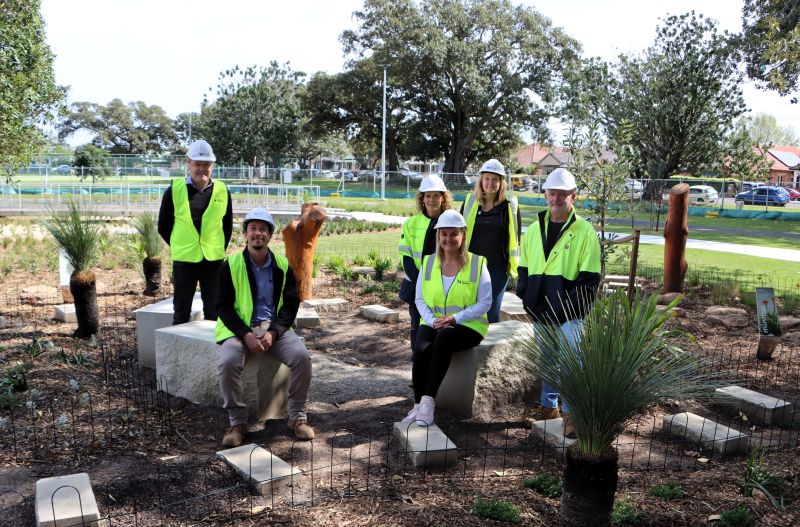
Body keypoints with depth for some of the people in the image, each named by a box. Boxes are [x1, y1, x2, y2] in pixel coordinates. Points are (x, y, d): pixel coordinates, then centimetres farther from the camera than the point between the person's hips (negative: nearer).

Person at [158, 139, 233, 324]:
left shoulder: (222, 191, 2)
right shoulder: (174, 190, -3)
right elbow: (163, 226, 5)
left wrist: (219, 248, 6)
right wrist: (179, 246, 4)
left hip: (214, 260, 2)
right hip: (184, 260, -1)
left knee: (214, 311, 11)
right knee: (181, 312, 8)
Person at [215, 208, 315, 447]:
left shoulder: (283, 266, 4)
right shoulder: (230, 265, -2)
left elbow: (291, 304, 4)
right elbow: (223, 306, -3)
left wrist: (273, 333, -13)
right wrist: (246, 335, -17)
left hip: (274, 328, 2)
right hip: (239, 328, -1)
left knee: (302, 356, -23)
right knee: (228, 362, -31)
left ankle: (298, 417, -4)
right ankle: (237, 422, -10)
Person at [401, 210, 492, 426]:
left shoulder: (477, 264, -1)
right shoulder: (429, 263, 9)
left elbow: (485, 302, -5)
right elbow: (420, 299, 9)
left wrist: (456, 318, -17)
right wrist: (431, 320, -11)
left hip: (468, 325, -3)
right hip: (433, 323, 3)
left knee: (443, 339, -36)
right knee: (421, 350, -30)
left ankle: (428, 401, -31)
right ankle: (418, 405, -20)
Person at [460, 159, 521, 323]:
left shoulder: (510, 206, 0)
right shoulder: (470, 203, 4)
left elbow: (515, 238, 5)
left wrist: (513, 265, 1)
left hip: (498, 267, -2)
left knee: (492, 313, 3)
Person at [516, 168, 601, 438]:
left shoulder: (585, 231, -5)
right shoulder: (534, 230, 10)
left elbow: (589, 280, -7)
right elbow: (524, 270, 15)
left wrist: (568, 309, -14)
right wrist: (529, 301, 2)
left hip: (570, 314, -5)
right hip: (540, 312, 5)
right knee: (546, 360, 15)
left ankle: (571, 412, -1)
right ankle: (549, 407, 29)